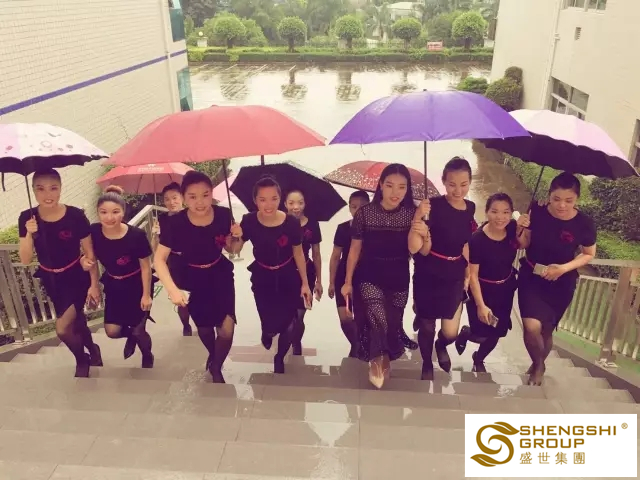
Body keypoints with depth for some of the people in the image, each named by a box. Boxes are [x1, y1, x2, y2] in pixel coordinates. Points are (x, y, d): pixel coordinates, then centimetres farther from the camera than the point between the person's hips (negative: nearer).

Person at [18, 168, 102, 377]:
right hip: (51, 280, 4)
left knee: (63, 329, -9)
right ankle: (92, 350, 48)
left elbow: (90, 252, -12)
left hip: (76, 277, -4)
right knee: (75, 321, 19)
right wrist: (29, 234, -27)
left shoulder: (75, 215, -21)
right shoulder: (27, 218, -13)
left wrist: (94, 284, -10)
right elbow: (25, 260, -12)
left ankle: (82, 360, 22)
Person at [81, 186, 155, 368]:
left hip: (137, 285, -3)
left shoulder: (136, 235, -29)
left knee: (138, 330, 5)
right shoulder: (94, 232, -19)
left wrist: (146, 295, -11)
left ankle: (148, 359, 38)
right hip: (113, 285, 4)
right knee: (112, 331, 1)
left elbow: (145, 267, -17)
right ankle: (131, 335, 39)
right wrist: (86, 262, -21)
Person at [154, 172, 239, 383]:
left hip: (221, 276, 1)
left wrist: (236, 237, -26)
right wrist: (173, 290, -36)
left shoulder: (223, 215, -21)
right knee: (204, 328, 17)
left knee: (227, 330, -9)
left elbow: (230, 249, -3)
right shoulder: (175, 223, -26)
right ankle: (212, 355, 54)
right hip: (194, 281, 0)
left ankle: (216, 368, 24)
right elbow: (160, 259, -23)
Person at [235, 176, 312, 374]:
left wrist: (305, 283, -2)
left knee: (288, 324, 4)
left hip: (288, 277, 0)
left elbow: (298, 254, -7)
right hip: (262, 277, 1)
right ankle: (268, 331, 46)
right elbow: (235, 250, -8)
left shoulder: (291, 223, -21)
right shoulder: (249, 221, -18)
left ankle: (279, 358, 38)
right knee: (270, 324, 2)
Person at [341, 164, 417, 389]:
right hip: (370, 278, -2)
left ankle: (385, 360, 42)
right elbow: (355, 249, -1)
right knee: (378, 321, -20)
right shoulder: (364, 213, -10)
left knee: (392, 326, 12)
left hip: (399, 280, 2)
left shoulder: (412, 214, -6)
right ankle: (376, 361, 9)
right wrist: (348, 282, 2)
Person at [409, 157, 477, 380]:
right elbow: (423, 250, -20)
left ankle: (441, 346, 42)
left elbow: (465, 244, 10)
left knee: (451, 333, 5)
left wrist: (468, 275, 4)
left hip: (454, 277, 4)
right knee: (427, 326, 10)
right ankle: (427, 365, 39)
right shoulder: (433, 206, -19)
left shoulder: (470, 208, -1)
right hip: (428, 276, -4)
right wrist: (422, 233, -38)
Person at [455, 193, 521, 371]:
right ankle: (466, 332, 35)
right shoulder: (477, 239, -27)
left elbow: (523, 245, 10)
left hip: (506, 288, 5)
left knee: (497, 332, 15)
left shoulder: (512, 228, -13)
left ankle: (479, 360, 46)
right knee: (483, 335, -3)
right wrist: (480, 305, -21)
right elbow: (473, 274, -22)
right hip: (484, 290, -5)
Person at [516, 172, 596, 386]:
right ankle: (538, 364, 17)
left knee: (546, 330, 12)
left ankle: (538, 366, 44)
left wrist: (564, 268, -17)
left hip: (561, 284, 1)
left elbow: (589, 255, -1)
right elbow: (524, 244, -3)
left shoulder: (584, 224, -16)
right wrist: (520, 229, -25)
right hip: (531, 277, 0)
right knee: (532, 327, -16)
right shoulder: (537, 213, -16)